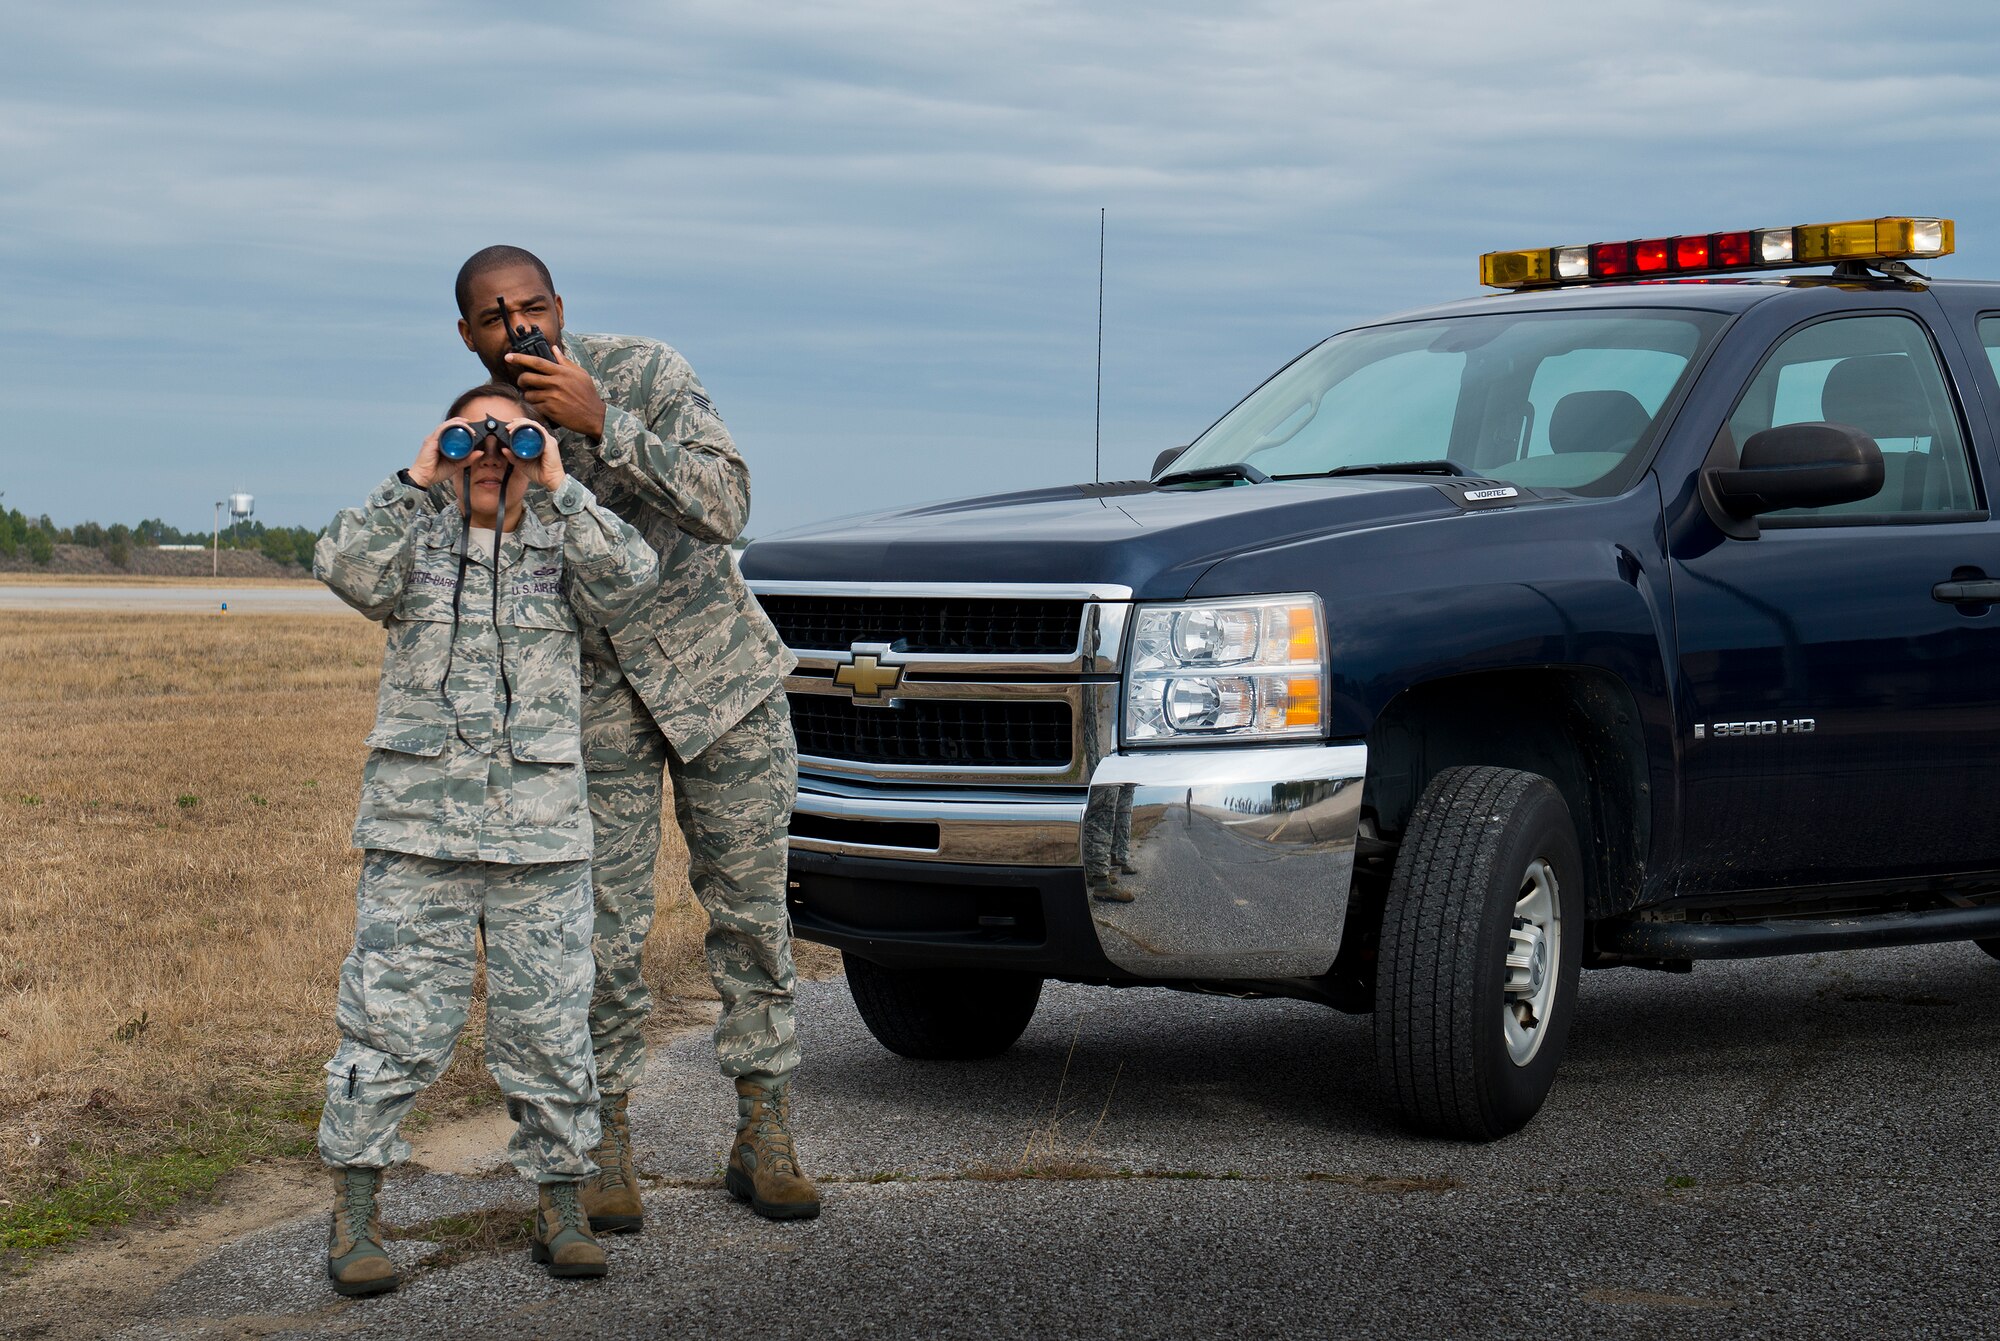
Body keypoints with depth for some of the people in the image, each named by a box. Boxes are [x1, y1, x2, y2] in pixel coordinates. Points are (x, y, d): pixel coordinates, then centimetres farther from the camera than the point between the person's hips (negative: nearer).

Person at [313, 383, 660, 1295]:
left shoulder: (561, 547, 11)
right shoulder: (416, 542, 9)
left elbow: (632, 580, -9)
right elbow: (345, 568, -10)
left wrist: (559, 488, -12)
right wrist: (416, 483, -15)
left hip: (541, 836, 1)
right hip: (416, 826, -1)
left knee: (548, 1024, 4)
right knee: (391, 1020, -2)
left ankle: (561, 1210, 16)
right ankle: (353, 1215, 6)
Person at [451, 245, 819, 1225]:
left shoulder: (647, 375, -14)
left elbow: (724, 508, -28)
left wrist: (603, 423, -32)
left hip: (720, 674, -1)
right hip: (593, 702, 2)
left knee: (750, 912, 3)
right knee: (603, 931, -3)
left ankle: (764, 1139, 14)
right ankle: (606, 1144, 12)